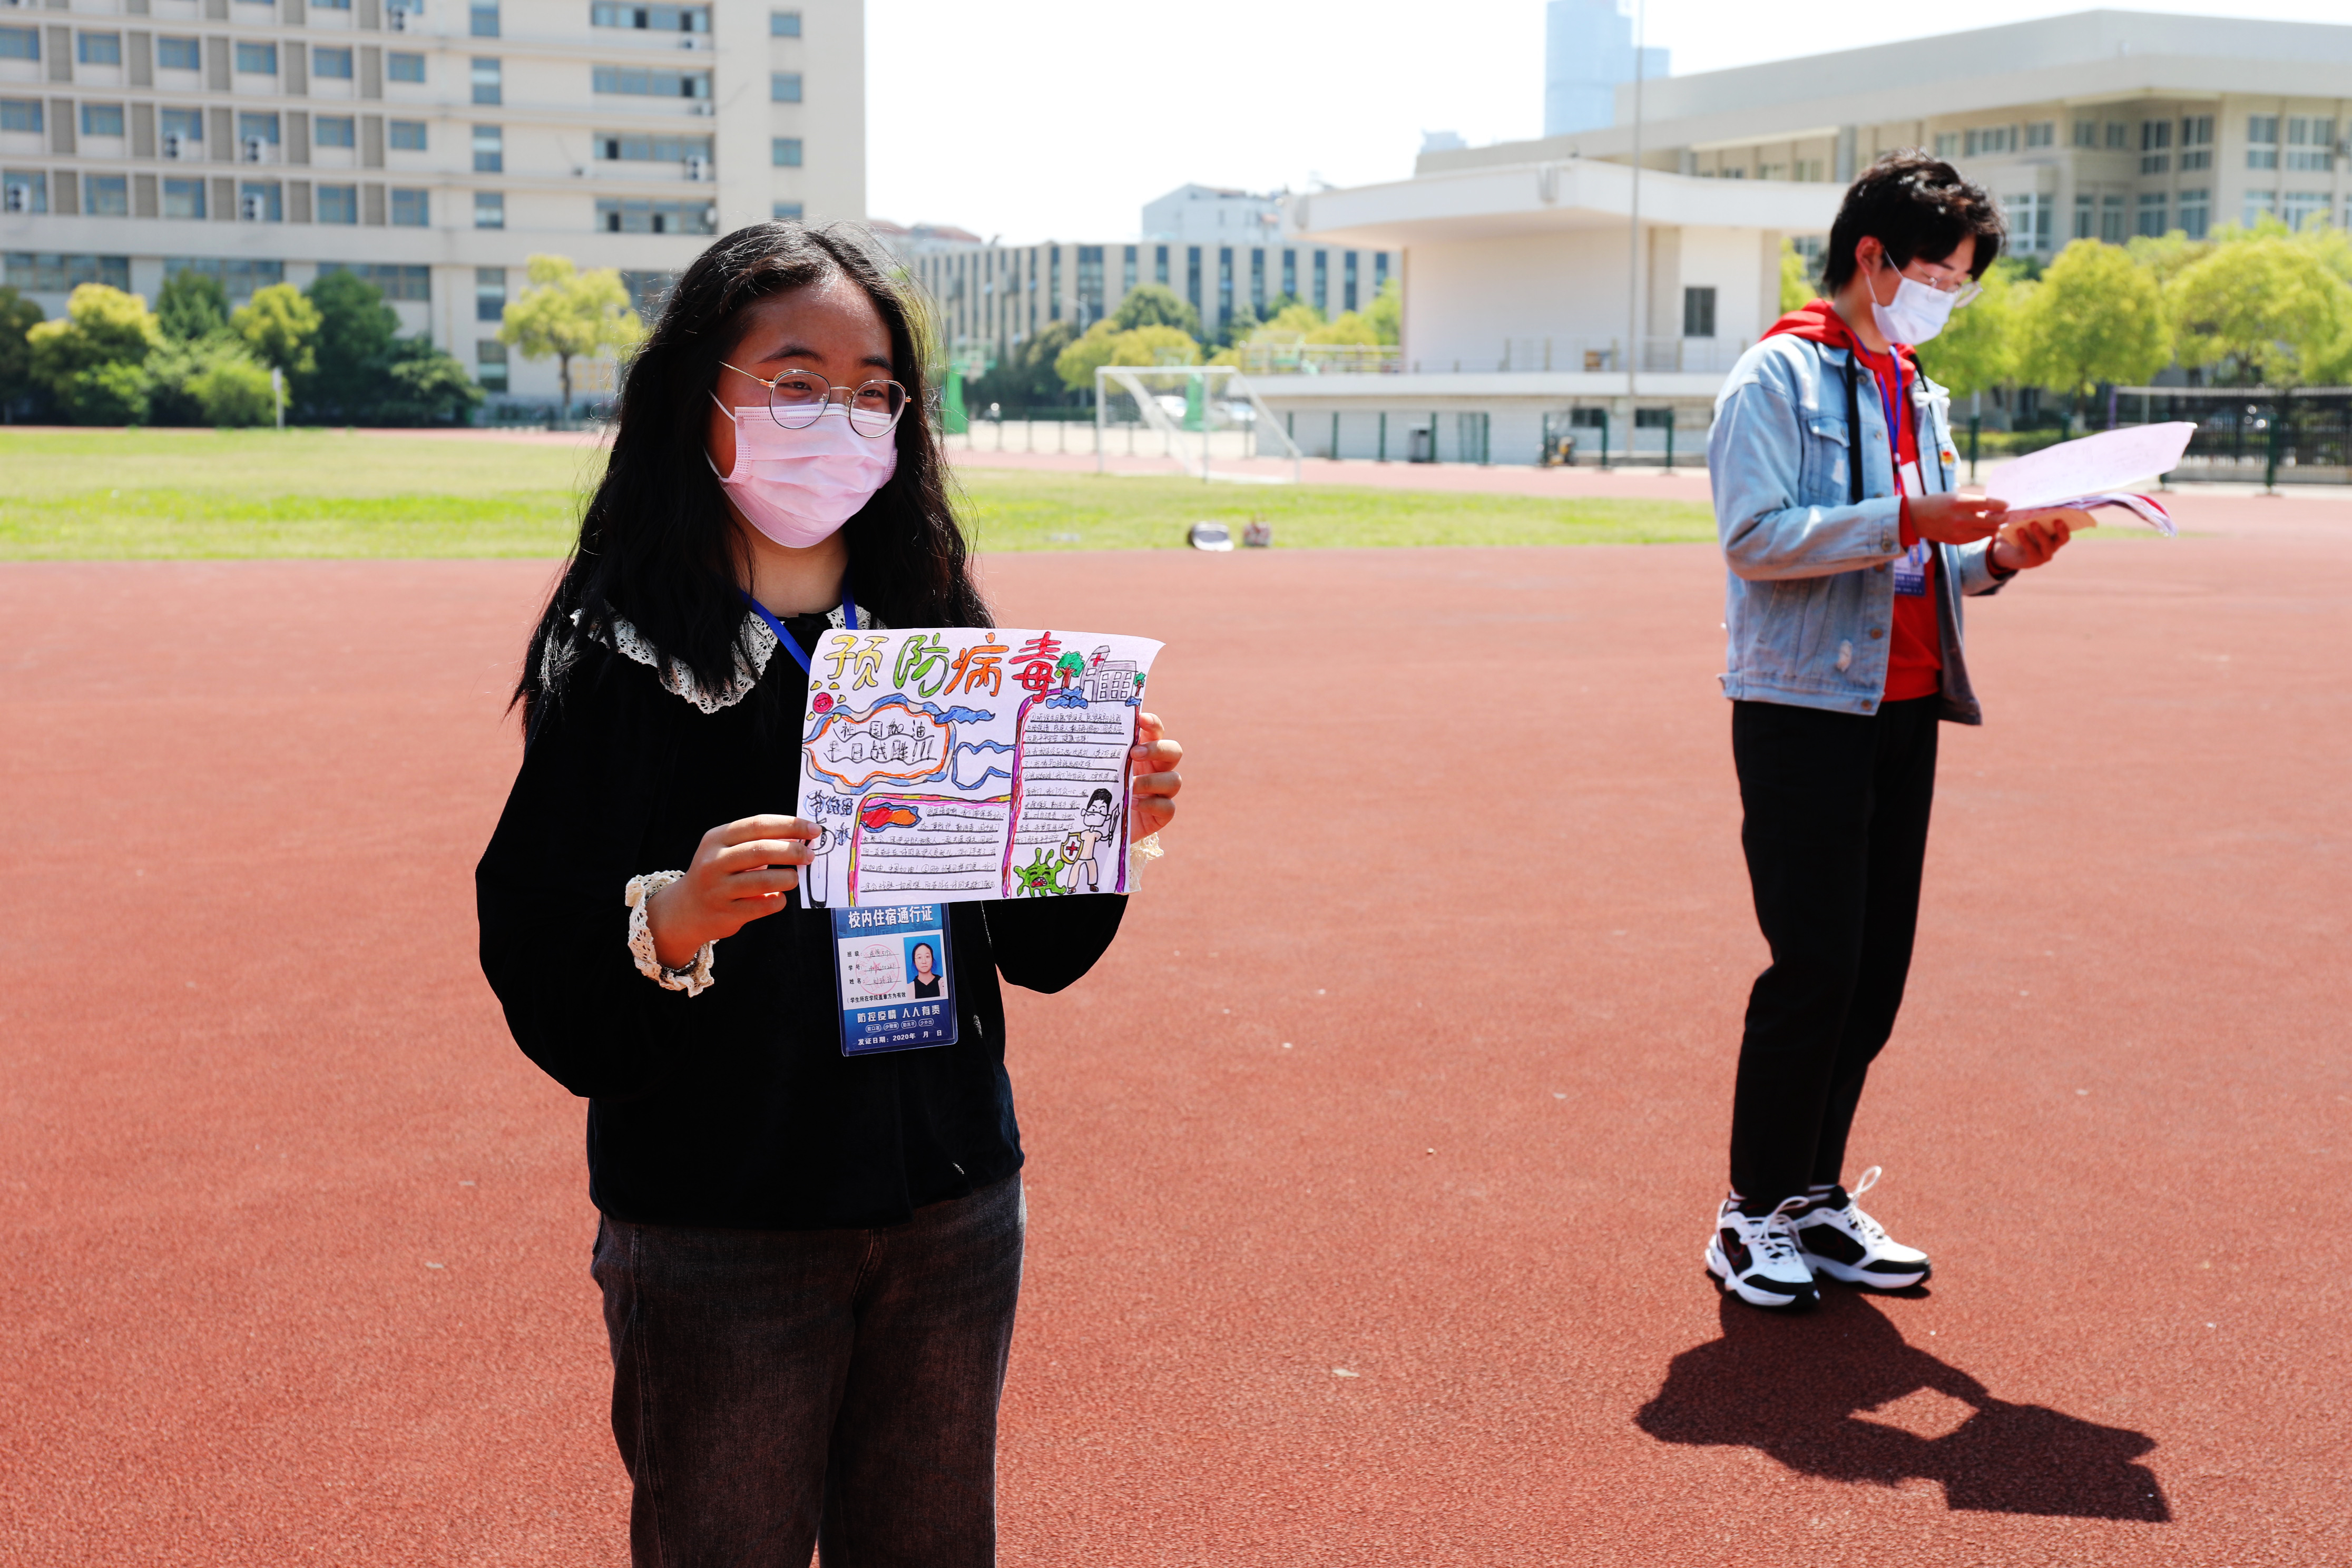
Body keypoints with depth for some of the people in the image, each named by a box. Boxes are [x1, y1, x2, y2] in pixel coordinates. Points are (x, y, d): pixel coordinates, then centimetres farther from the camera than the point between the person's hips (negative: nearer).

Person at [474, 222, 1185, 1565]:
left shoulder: (941, 634, 3)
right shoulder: (621, 662, -9)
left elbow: (1035, 950, 8)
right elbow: (536, 981, -14)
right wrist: (665, 922, -33)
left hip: (956, 1211, 4)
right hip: (719, 1239, -4)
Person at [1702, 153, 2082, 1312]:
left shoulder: (1919, 397, 20)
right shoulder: (1779, 377, -5)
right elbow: (1756, 537, -16)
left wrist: (1995, 555, 3)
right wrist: (1906, 522, -21)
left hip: (1906, 714, 8)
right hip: (1803, 709, -8)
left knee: (1877, 969, 8)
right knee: (1815, 967, -8)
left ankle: (1815, 1196, 19)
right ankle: (1754, 1214, 4)